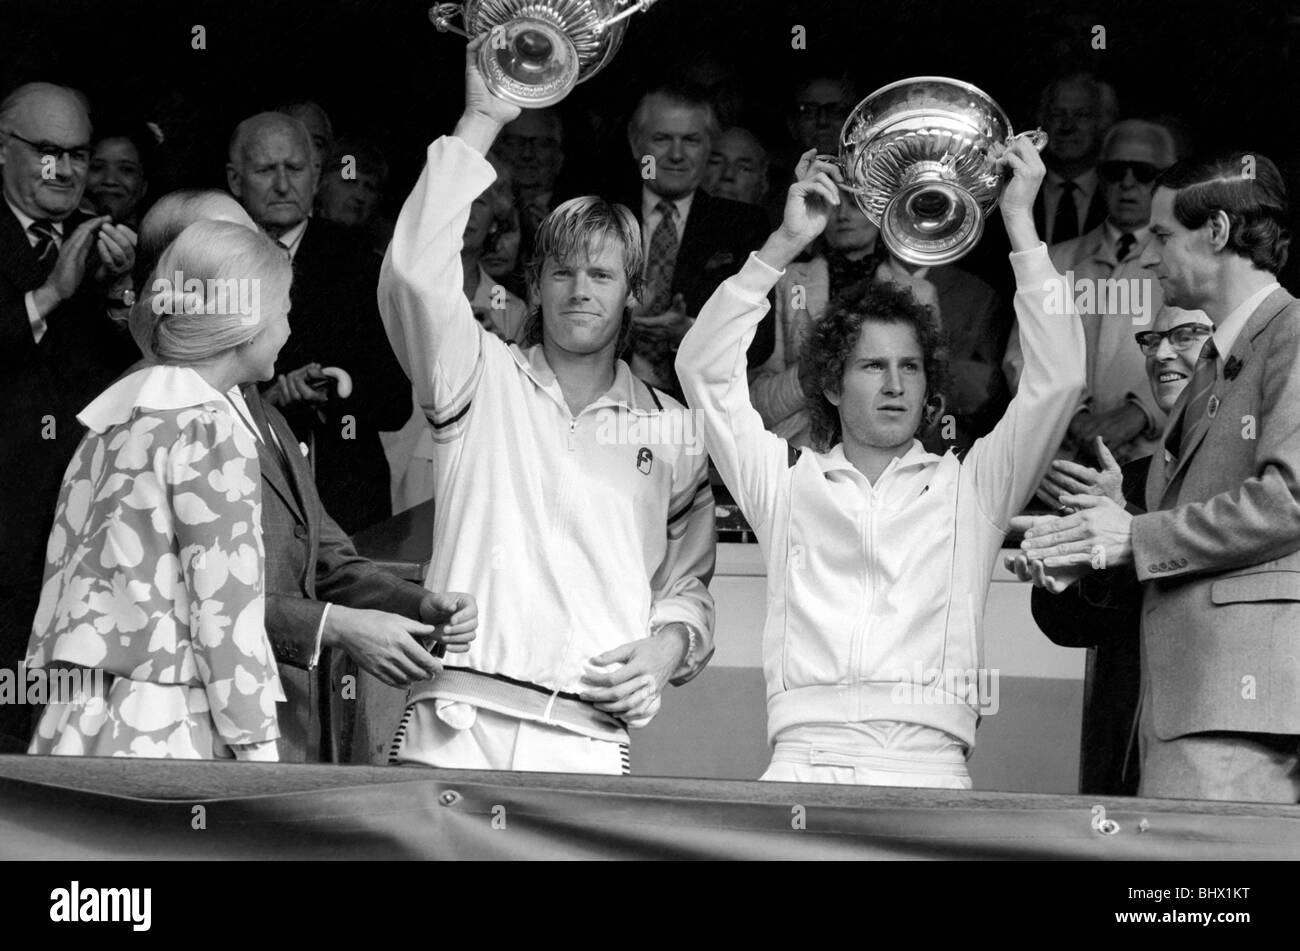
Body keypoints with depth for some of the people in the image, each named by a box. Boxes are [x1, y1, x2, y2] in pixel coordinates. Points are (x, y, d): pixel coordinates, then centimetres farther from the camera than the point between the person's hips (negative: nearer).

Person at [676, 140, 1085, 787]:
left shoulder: (969, 486, 20)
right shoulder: (786, 481, 21)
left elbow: (1057, 379, 12)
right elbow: (704, 369, 14)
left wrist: (1020, 223, 10)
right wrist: (785, 243, 9)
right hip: (803, 762, 0)